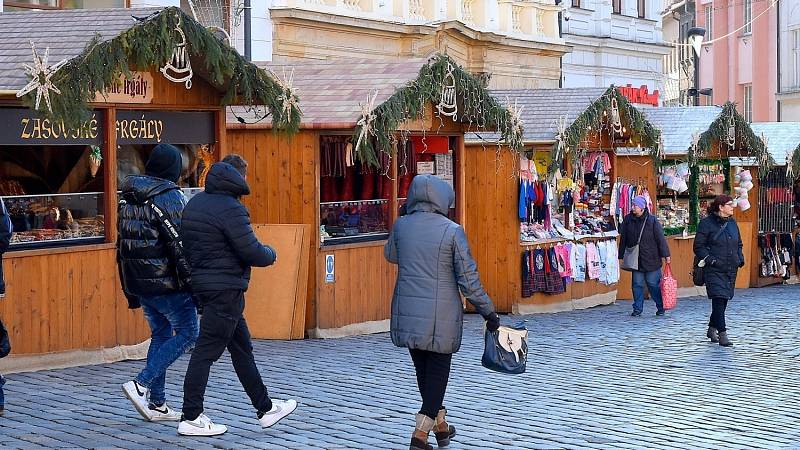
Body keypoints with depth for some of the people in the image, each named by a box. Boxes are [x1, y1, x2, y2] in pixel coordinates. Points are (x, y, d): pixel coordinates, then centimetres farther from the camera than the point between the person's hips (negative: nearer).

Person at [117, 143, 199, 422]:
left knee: (160, 334, 16)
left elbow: (122, 245, 16)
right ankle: (141, 384, -8)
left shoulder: (128, 199, 11)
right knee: (187, 333, 2)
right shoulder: (169, 197, -14)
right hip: (168, 283, -8)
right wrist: (194, 283, -13)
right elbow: (180, 245, -18)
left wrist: (130, 290, 21)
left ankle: (156, 403, 16)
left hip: (139, 283, 8)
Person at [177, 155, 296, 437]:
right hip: (225, 288, -10)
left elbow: (186, 244, 15)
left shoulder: (195, 203, 10)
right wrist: (271, 254, 2)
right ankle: (191, 419, 3)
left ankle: (265, 409, 25)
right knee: (206, 352, -4)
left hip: (203, 283, 10)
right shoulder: (230, 208, -17)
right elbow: (252, 252, -18)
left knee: (242, 348, 16)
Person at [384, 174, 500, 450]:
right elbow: (468, 278, -9)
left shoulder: (401, 226, -1)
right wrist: (488, 312, 0)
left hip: (407, 311, 4)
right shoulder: (452, 231, -10)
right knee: (438, 369, 8)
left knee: (423, 368, 18)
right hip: (441, 314, -4)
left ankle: (440, 425, 33)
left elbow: (390, 255, 21)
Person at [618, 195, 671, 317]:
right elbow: (623, 239, 10)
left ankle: (661, 308, 15)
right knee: (637, 285, 5)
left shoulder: (652, 220, -6)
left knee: (654, 284, 2)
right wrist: (622, 256, 12)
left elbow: (660, 238, -6)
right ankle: (637, 309, 13)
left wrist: (666, 254, -9)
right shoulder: (628, 220, 3)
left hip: (651, 259, -3)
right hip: (635, 260, 3)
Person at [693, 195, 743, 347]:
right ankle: (722, 334, -14)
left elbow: (738, 244, 24)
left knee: (723, 300, 12)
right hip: (714, 270, -7)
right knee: (719, 299, -14)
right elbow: (698, 247, -7)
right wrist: (711, 260, -18)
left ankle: (712, 329, 28)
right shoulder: (706, 223, -8)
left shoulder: (732, 223, 12)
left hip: (731, 269, 7)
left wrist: (740, 258, 7)